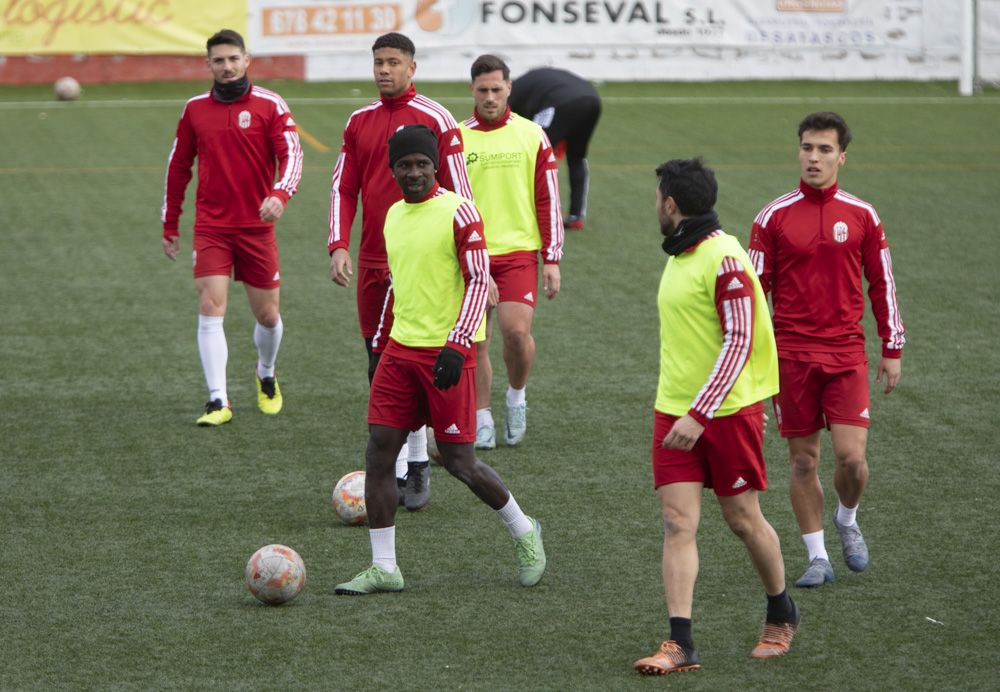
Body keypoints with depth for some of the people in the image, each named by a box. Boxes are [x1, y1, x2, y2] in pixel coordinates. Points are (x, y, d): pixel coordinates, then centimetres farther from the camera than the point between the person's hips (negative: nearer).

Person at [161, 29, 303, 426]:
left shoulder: (270, 105, -3)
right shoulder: (195, 109, 5)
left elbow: (291, 154, -12)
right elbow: (178, 167, 14)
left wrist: (280, 194, -32)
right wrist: (170, 225, 15)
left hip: (257, 227, -1)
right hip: (210, 228, 1)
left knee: (267, 315, 7)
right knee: (210, 310, -12)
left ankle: (266, 376, 37)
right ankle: (218, 402, -11)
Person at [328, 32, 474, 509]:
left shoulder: (435, 119, -4)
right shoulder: (359, 122, 11)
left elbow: (457, 192, -4)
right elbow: (344, 189, 11)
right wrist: (338, 246, -1)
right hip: (371, 263, 5)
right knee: (380, 369, 6)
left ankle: (417, 466, 3)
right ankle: (396, 470, 14)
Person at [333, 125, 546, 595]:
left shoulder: (459, 212, -10)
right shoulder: (394, 215, 13)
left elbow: (479, 282, -14)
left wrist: (456, 344, -23)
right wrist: (380, 342, 23)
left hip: (448, 353, -6)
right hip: (401, 347, 7)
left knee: (457, 460, -3)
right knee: (379, 448, -4)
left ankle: (524, 533, 21)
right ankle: (383, 568, 1)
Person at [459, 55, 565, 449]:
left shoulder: (531, 135, 4)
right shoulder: (457, 138, 4)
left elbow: (548, 201, 5)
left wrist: (551, 260, 1)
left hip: (518, 252, -1)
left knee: (516, 329, -18)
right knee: (475, 340, 1)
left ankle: (516, 395, 9)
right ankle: (482, 421, 13)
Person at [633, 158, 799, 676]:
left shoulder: (724, 259, -17)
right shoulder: (679, 256, 11)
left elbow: (739, 342, -20)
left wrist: (699, 414, -24)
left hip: (729, 411, -7)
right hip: (674, 412, 7)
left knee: (743, 519, 6)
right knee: (677, 524, -3)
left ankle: (781, 615, 30)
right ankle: (680, 645, -6)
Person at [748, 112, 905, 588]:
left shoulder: (862, 216, 3)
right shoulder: (774, 217, 0)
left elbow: (882, 284, 9)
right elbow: (755, 286, 4)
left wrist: (892, 349, 7)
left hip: (846, 353, 0)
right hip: (791, 354, 0)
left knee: (851, 456, -10)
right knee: (803, 460, 4)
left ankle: (847, 520, 21)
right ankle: (818, 557, 15)